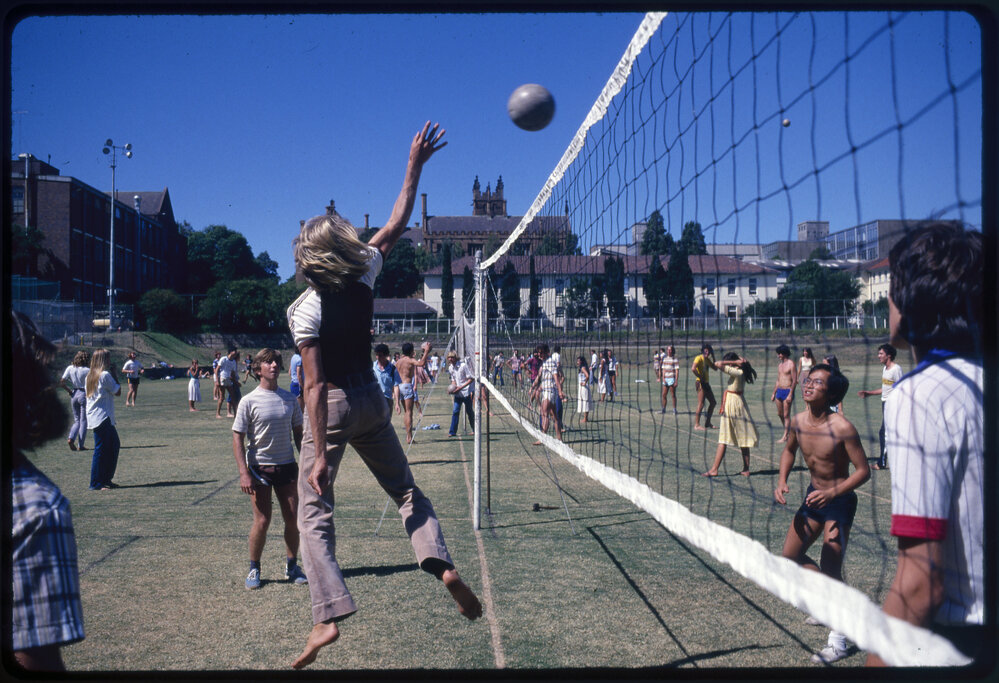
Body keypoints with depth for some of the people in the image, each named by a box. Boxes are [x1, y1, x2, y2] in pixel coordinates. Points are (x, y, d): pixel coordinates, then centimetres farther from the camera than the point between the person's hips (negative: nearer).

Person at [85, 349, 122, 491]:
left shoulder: (90, 375, 14)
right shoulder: (105, 375, -12)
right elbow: (118, 392, -7)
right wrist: (114, 374, 1)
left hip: (94, 417, 10)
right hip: (102, 418, -10)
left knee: (114, 444, 16)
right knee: (101, 450, -6)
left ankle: (107, 479, 21)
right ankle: (96, 484, -3)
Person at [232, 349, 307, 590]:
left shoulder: (289, 398, 5)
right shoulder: (249, 401, -7)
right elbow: (238, 438, -7)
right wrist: (244, 473, -14)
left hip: (287, 465, 4)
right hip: (259, 468, -4)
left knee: (293, 518, 4)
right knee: (262, 520, -3)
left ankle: (291, 566, 21)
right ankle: (254, 570, 16)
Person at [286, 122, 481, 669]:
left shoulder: (305, 310, -18)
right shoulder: (363, 278, -7)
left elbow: (315, 385, -22)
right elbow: (394, 228, 6)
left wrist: (320, 453, -21)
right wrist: (414, 167, 10)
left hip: (331, 407, -4)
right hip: (370, 398, 5)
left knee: (313, 512, 1)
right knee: (405, 488, 19)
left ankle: (328, 615, -9)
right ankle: (442, 564, 0)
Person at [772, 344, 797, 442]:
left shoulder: (791, 364, -10)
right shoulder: (780, 364, 14)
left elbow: (794, 381, -14)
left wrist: (790, 394, -19)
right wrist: (774, 393, 18)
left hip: (787, 391, -8)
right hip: (779, 391, 8)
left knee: (786, 415, -3)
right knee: (780, 414, 13)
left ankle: (785, 436, 2)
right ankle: (786, 431, 29)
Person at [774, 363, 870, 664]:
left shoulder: (842, 428, -26)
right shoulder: (796, 422, -7)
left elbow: (863, 470, -19)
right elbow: (789, 450, 14)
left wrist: (832, 493, -29)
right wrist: (782, 481, 0)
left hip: (839, 501, -7)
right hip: (814, 494, 7)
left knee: (830, 568, -8)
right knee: (791, 555, 14)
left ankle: (838, 640, 7)